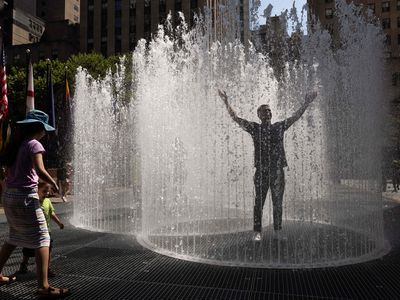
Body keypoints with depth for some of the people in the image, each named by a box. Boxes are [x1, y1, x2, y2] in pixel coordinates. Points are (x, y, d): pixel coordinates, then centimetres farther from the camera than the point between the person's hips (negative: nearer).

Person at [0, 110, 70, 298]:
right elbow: (40, 170, -22)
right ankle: (43, 287, -11)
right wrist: (53, 183, -7)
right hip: (25, 197, -9)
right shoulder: (34, 144, -10)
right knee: (42, 239, -7)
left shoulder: (16, 145, 13)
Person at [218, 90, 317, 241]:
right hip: (261, 171, -2)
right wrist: (226, 103, -8)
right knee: (259, 202, -2)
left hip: (278, 171, 3)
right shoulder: (254, 128, 5)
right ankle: (257, 232, 5)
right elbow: (235, 118, 0)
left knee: (277, 202, 7)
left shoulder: (279, 127, 13)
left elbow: (295, 117, 17)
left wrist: (306, 103, 13)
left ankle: (277, 232, 17)